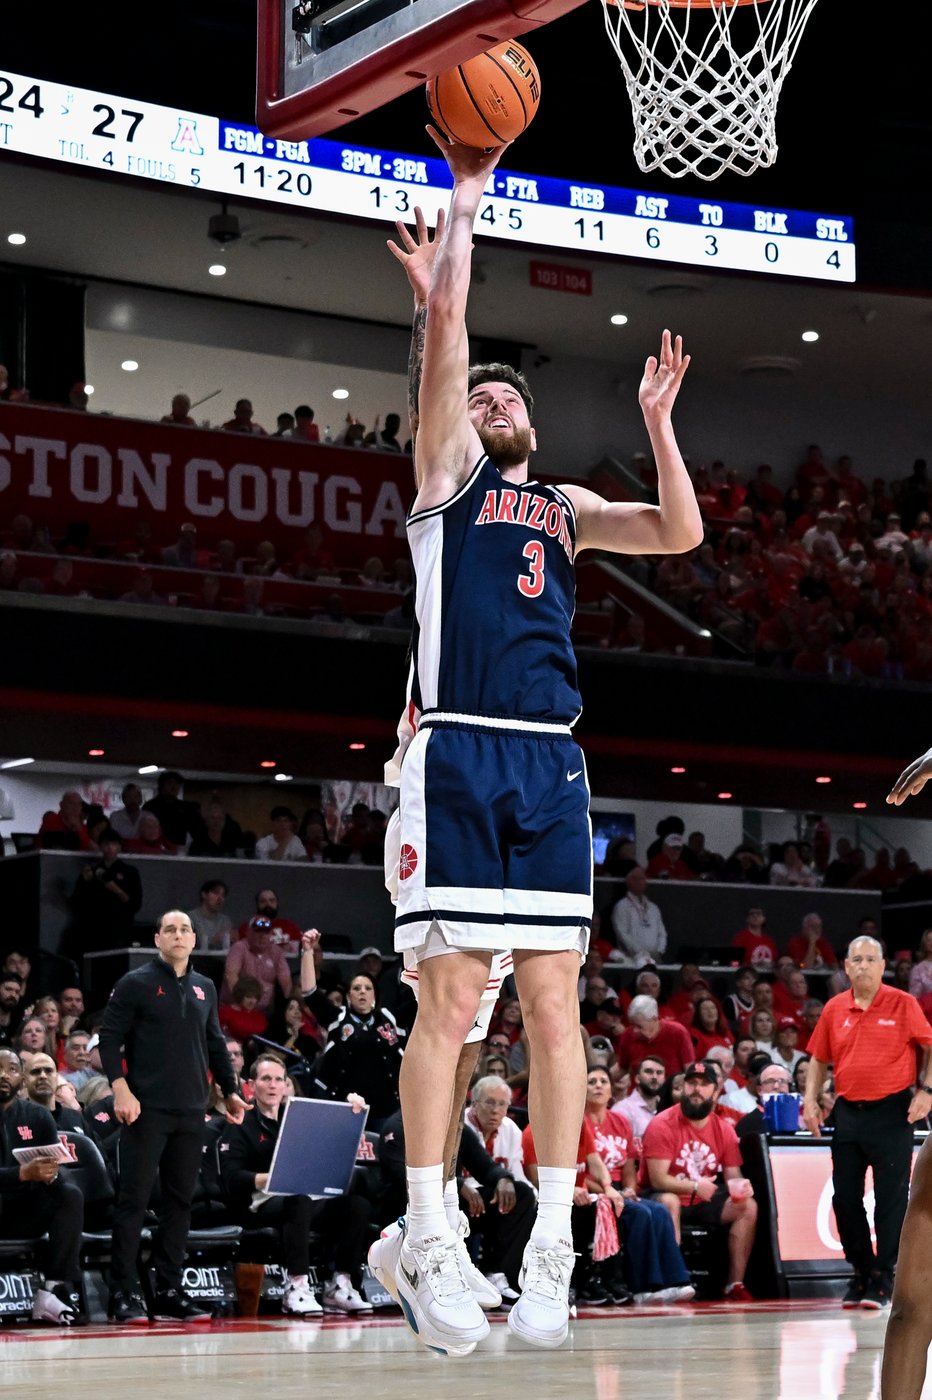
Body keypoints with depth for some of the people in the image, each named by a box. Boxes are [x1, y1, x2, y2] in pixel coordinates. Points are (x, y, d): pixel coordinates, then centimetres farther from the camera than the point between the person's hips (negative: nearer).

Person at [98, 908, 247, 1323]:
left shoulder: (205, 988, 15)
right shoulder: (136, 984, -1)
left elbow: (215, 1044, 21)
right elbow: (109, 1038, -5)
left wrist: (229, 1091, 16)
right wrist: (120, 1086, -15)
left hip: (191, 1113, 5)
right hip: (147, 1110, -5)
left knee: (180, 1201, 6)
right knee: (134, 1199, -5)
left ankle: (169, 1291, 11)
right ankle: (123, 1293, -3)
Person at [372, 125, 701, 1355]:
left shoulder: (567, 506, 25)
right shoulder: (445, 468, 13)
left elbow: (682, 533, 14)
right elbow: (446, 319, 5)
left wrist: (656, 418, 12)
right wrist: (465, 200, 11)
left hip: (553, 764, 4)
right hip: (459, 754, -4)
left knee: (554, 1001, 0)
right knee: (450, 996, -8)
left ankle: (552, 1249, 1)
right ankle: (428, 1244, -5)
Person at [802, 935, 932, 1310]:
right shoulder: (834, 1009, 7)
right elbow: (818, 1059, 15)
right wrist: (810, 1101, 5)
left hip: (891, 1111, -4)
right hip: (848, 1111, 4)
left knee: (890, 1199, -3)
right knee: (845, 1197, 6)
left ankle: (883, 1279, 4)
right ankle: (861, 1271, 19)